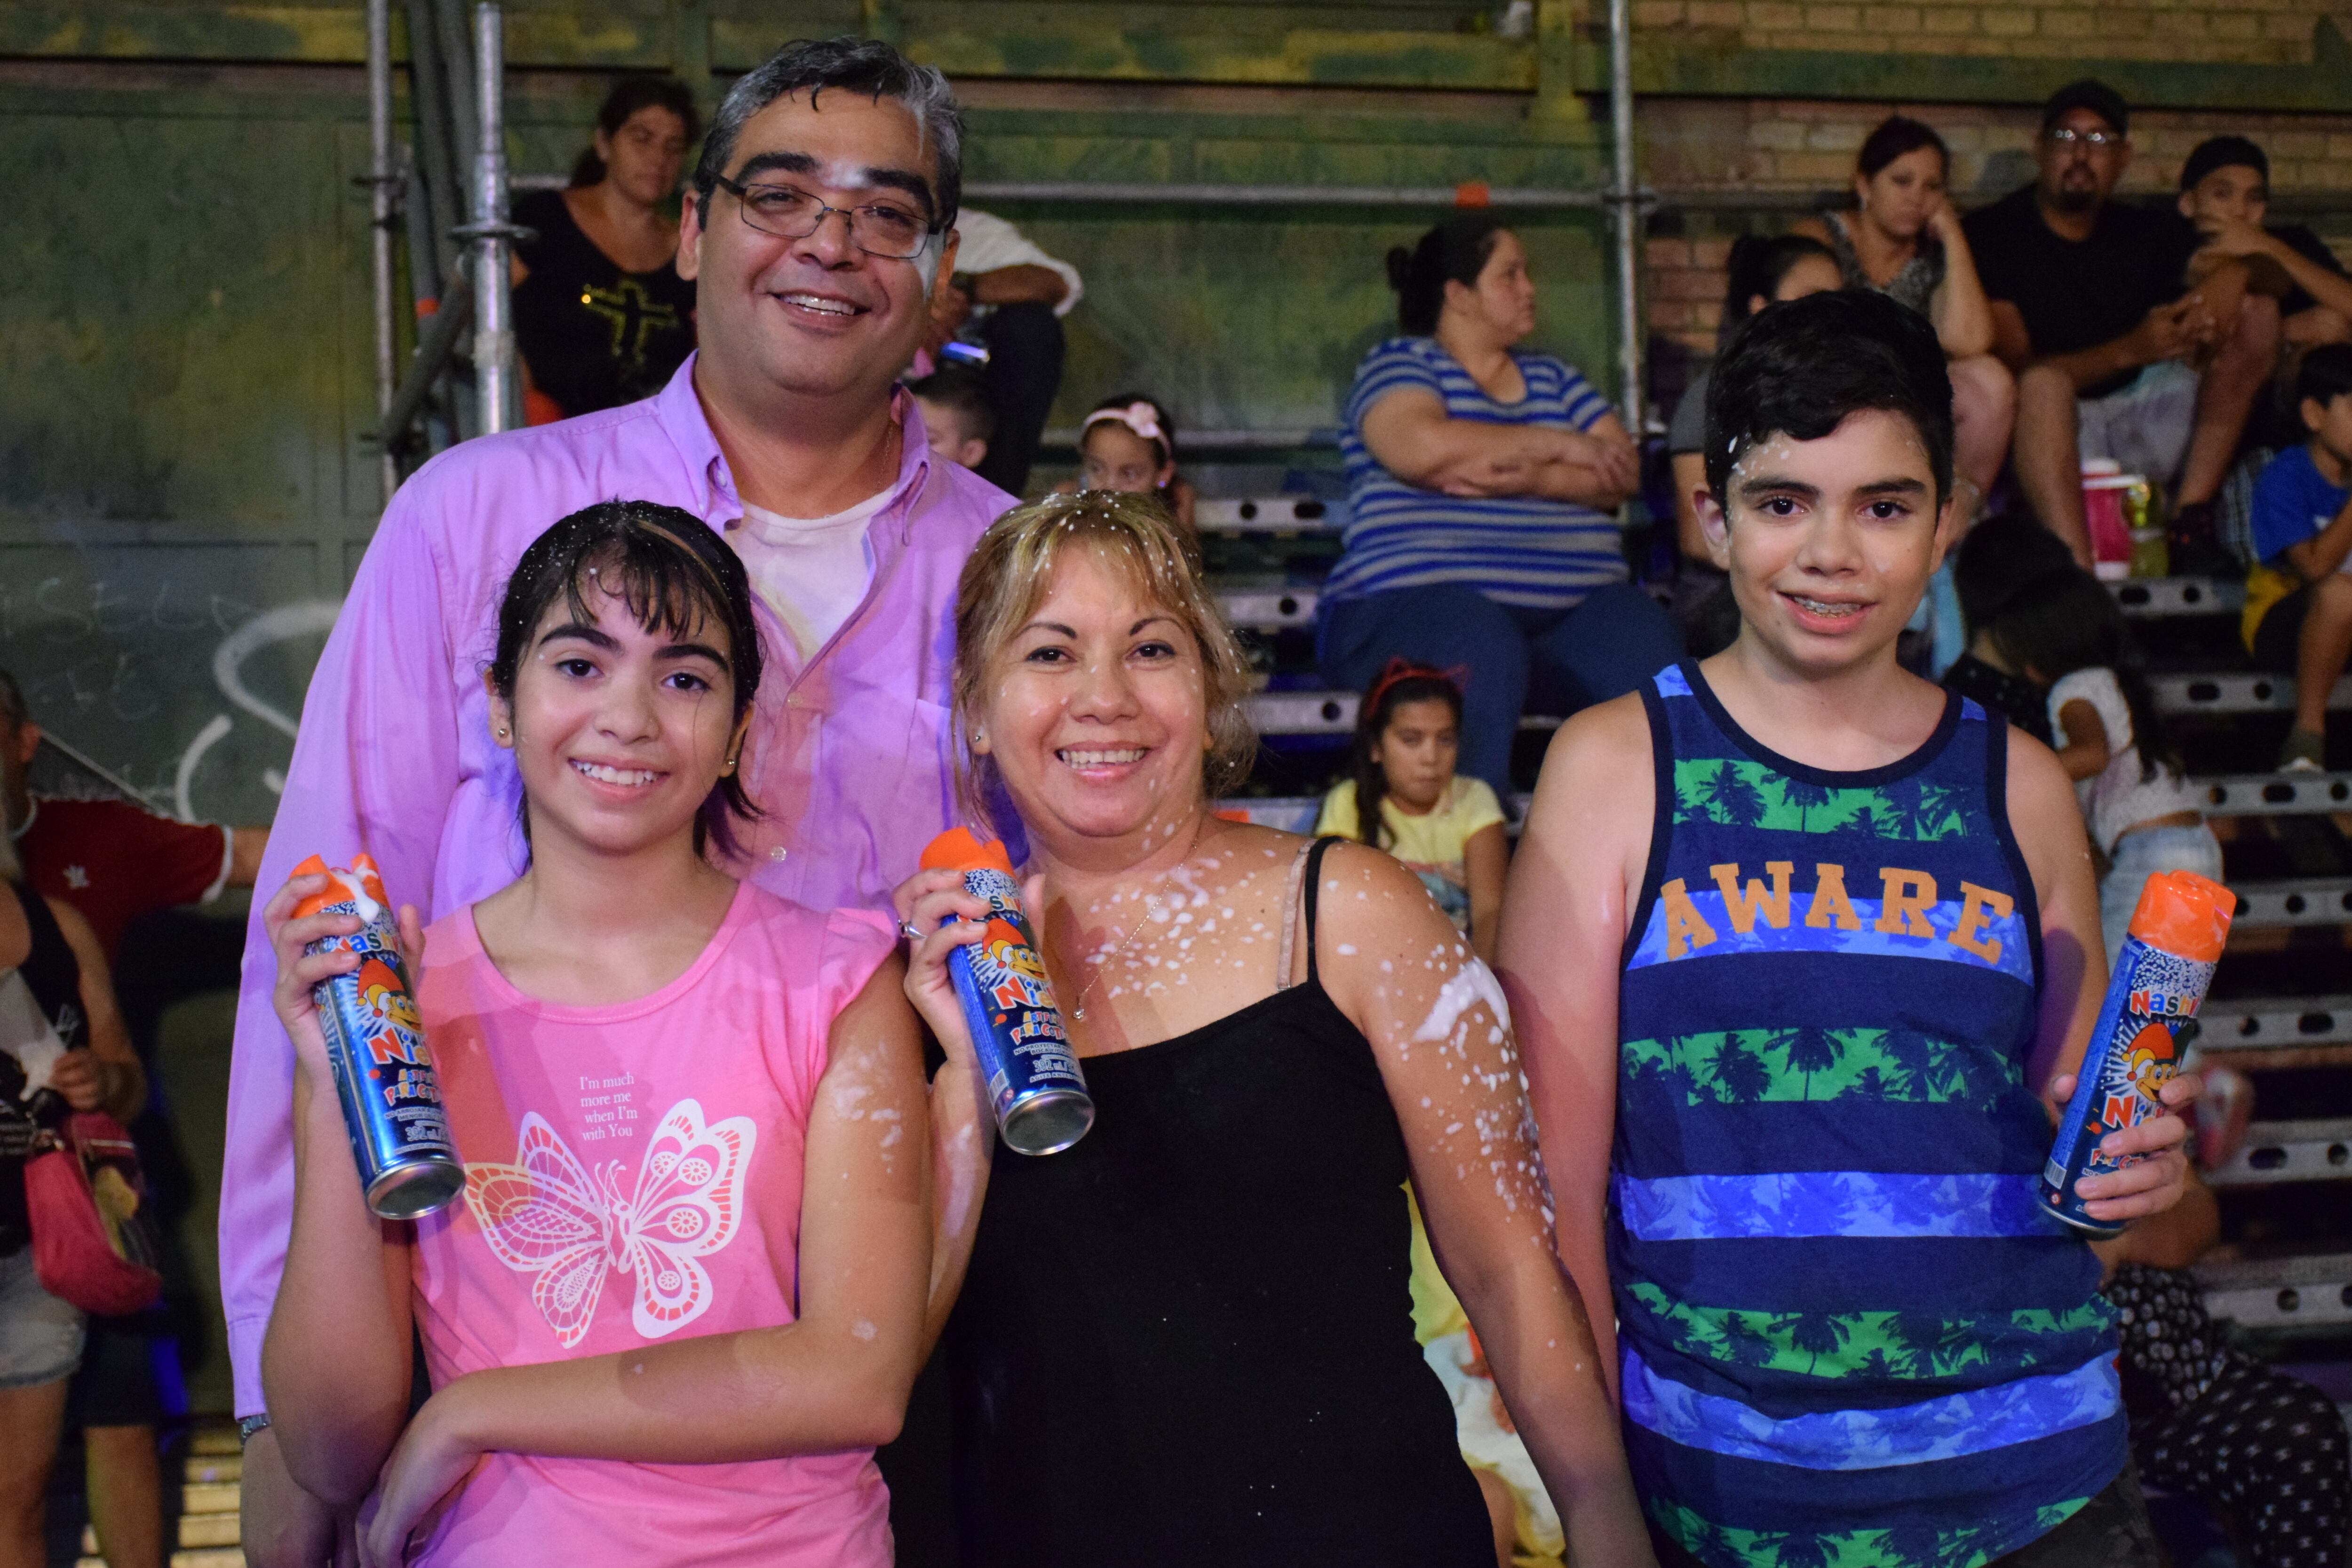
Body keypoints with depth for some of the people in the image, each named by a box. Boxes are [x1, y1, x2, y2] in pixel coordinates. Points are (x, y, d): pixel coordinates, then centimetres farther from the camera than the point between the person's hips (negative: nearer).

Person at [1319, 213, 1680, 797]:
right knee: (1482, 649, -40)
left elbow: (1623, 474, 13)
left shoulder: (1553, 378, 28)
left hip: (1570, 615, 5)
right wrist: (1559, 445, -1)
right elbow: (1422, 449, -11)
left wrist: (1530, 477, -8)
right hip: (1419, 601, -5)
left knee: (1640, 634, -29)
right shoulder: (1399, 364, 12)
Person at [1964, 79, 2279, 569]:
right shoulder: (1989, 235, -2)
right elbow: (2015, 367, -13)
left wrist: (2234, 272, -12)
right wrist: (2129, 351, -25)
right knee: (2044, 380, -38)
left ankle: (2191, 515, -19)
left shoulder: (2145, 233, 15)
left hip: (2143, 423, 6)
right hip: (2054, 432, -6)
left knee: (2257, 315, -7)